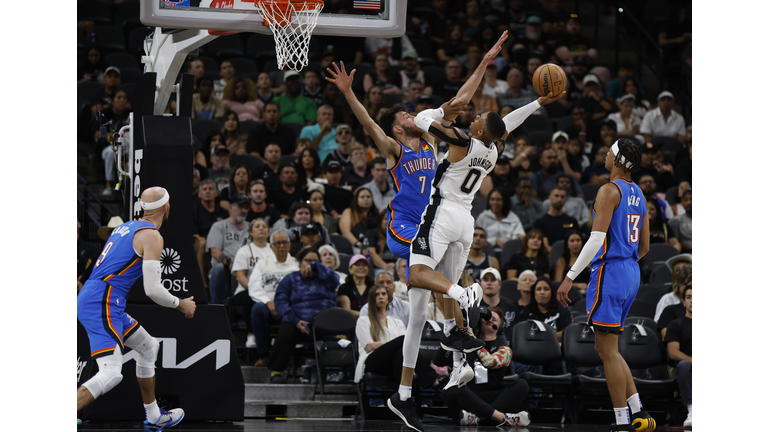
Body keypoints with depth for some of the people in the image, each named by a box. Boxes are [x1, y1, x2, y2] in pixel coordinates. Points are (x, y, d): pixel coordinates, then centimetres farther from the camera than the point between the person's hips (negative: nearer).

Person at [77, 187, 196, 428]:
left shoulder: (126, 227, 17)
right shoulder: (152, 236, -10)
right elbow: (152, 290, -15)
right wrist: (181, 305, 1)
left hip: (89, 298, 10)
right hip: (102, 306, -10)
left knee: (148, 347, 26)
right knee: (110, 374, -21)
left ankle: (154, 417, 36)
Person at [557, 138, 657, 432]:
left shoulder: (609, 191, -12)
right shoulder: (638, 195, 15)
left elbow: (597, 239, -21)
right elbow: (644, 247, 20)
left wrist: (570, 277, -20)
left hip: (610, 273, -9)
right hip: (631, 274, 9)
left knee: (608, 351, -6)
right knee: (603, 348, 15)